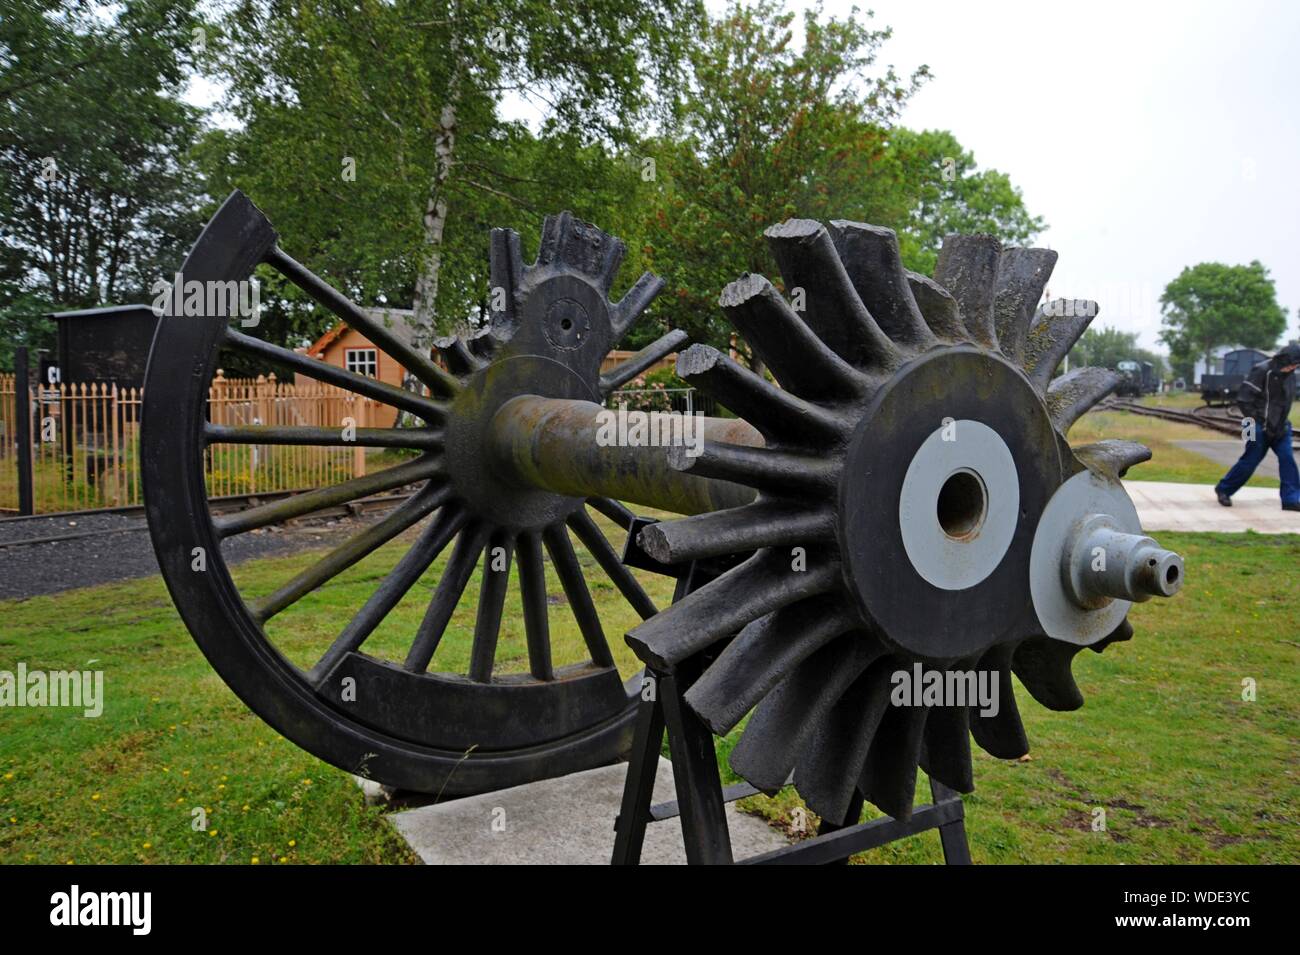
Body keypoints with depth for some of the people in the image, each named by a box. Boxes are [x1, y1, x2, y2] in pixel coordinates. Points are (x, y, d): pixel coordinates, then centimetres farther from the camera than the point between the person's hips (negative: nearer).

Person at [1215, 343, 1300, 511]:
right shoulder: (1262, 371, -15)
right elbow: (1243, 399, -17)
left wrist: (1283, 424, 9)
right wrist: (1258, 423, -16)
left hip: (1280, 427, 7)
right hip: (1260, 427, -7)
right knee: (1250, 460, -1)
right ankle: (1223, 489, 16)